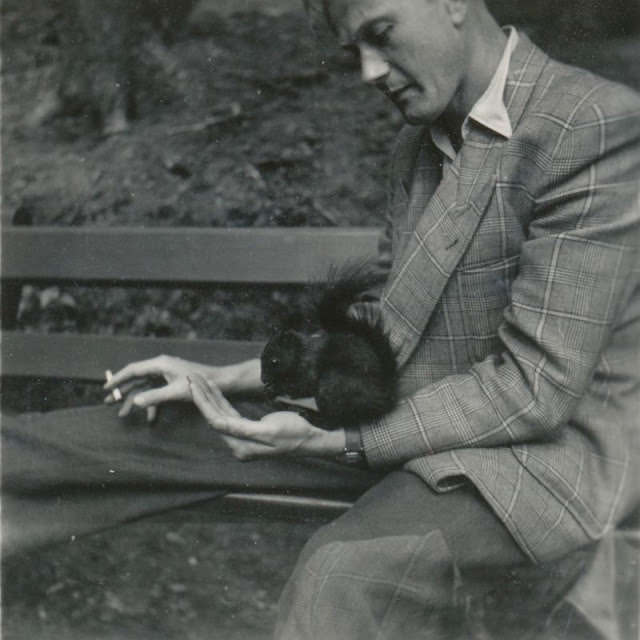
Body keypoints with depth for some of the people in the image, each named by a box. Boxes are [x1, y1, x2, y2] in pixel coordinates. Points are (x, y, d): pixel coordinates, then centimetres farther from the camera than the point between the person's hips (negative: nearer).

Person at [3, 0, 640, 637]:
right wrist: (221, 379, 7)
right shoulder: (419, 144, 11)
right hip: (411, 418, 8)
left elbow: (536, 388, -21)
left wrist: (333, 440, -23)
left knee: (340, 575, -36)